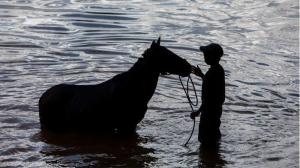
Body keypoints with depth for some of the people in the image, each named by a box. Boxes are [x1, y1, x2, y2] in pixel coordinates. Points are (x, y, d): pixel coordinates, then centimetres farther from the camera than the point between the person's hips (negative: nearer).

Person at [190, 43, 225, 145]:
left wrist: (198, 112, -18)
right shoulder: (219, 69, 2)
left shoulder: (211, 74, -27)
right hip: (217, 109, 10)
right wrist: (201, 75, 22)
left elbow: (208, 98, -26)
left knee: (206, 141, 4)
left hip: (210, 110, -10)